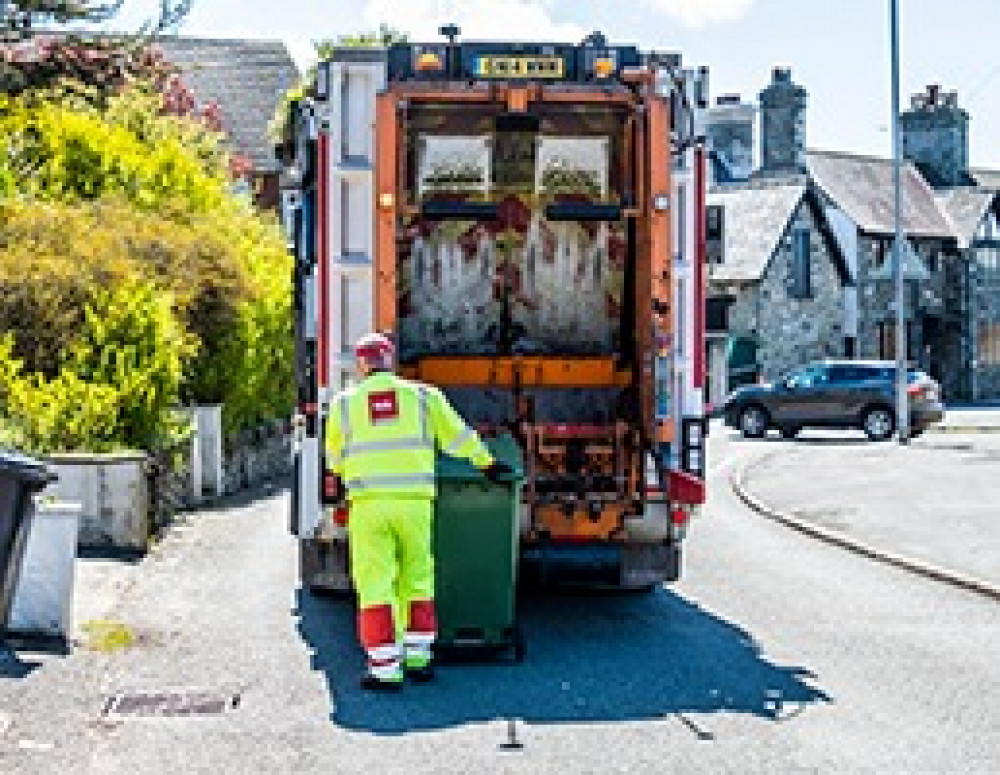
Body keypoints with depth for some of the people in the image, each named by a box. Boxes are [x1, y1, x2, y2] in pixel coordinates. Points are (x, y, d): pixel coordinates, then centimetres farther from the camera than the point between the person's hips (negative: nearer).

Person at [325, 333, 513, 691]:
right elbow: (457, 435, 16)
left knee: (375, 586, 1)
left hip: (369, 504, -1)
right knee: (417, 581, 15)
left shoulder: (344, 403, 8)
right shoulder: (422, 395, 8)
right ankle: (417, 659, 18)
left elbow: (335, 461, 18)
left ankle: (385, 670, -3)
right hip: (414, 502, 1)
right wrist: (487, 464, 31)